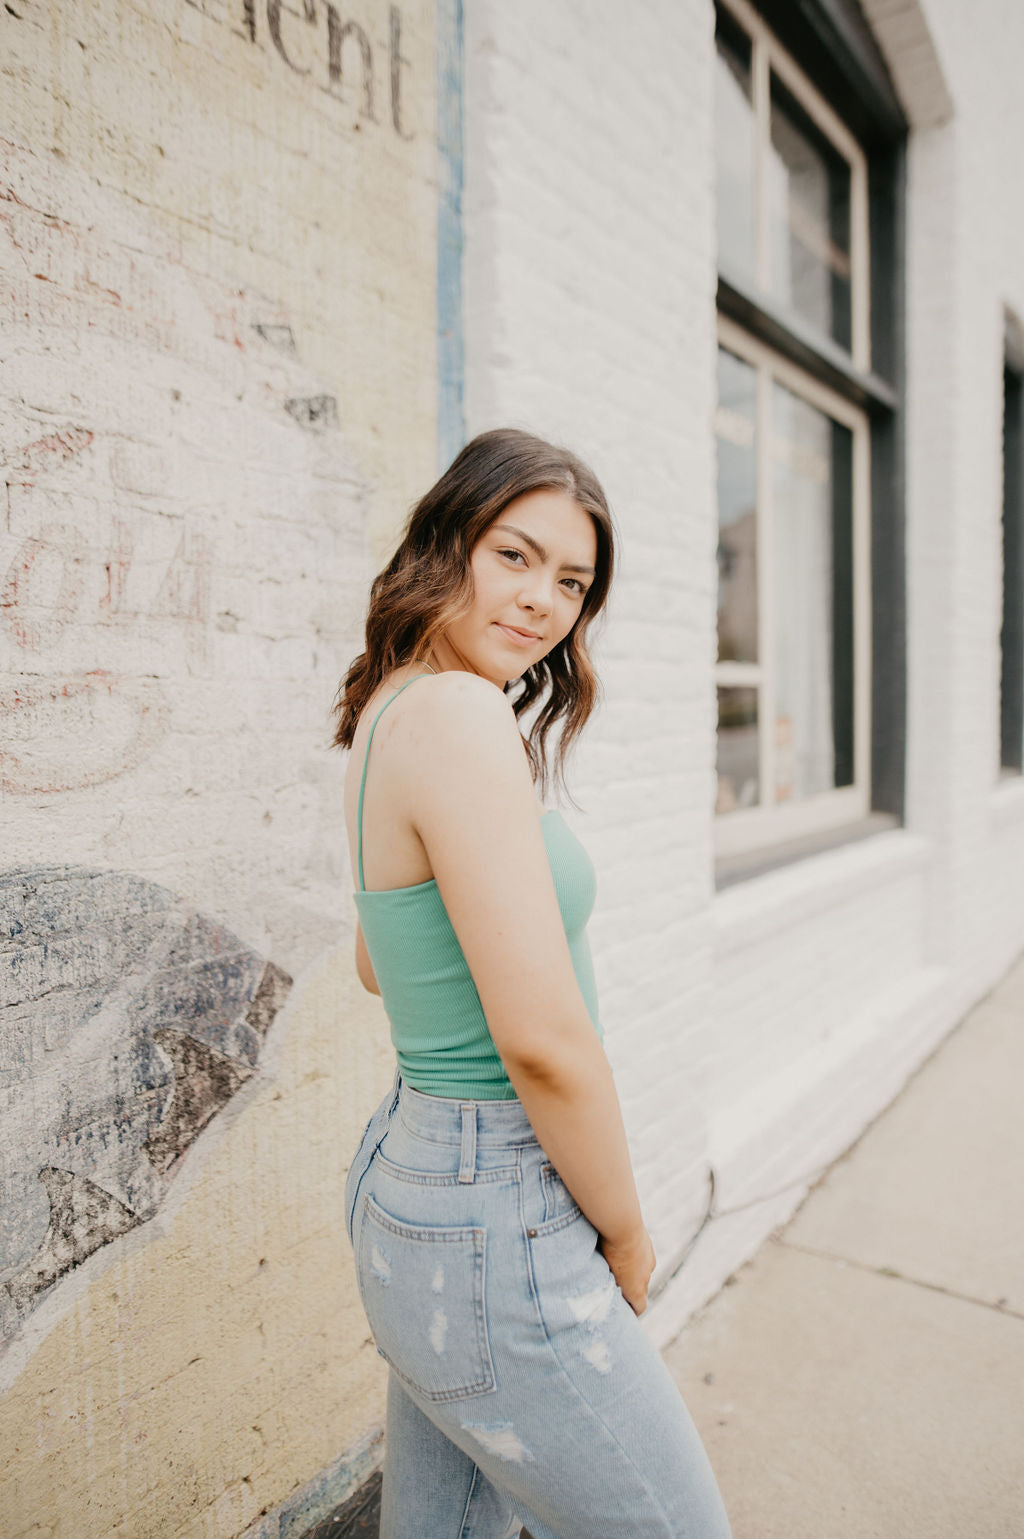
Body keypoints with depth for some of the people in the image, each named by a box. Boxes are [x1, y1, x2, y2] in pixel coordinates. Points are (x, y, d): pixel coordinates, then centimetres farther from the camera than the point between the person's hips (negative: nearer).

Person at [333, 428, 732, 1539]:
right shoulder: (461, 712, -23)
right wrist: (626, 1235, -9)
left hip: (406, 1168, 9)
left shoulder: (383, 716, 6)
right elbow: (543, 1039, -24)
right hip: (494, 1219, -9)